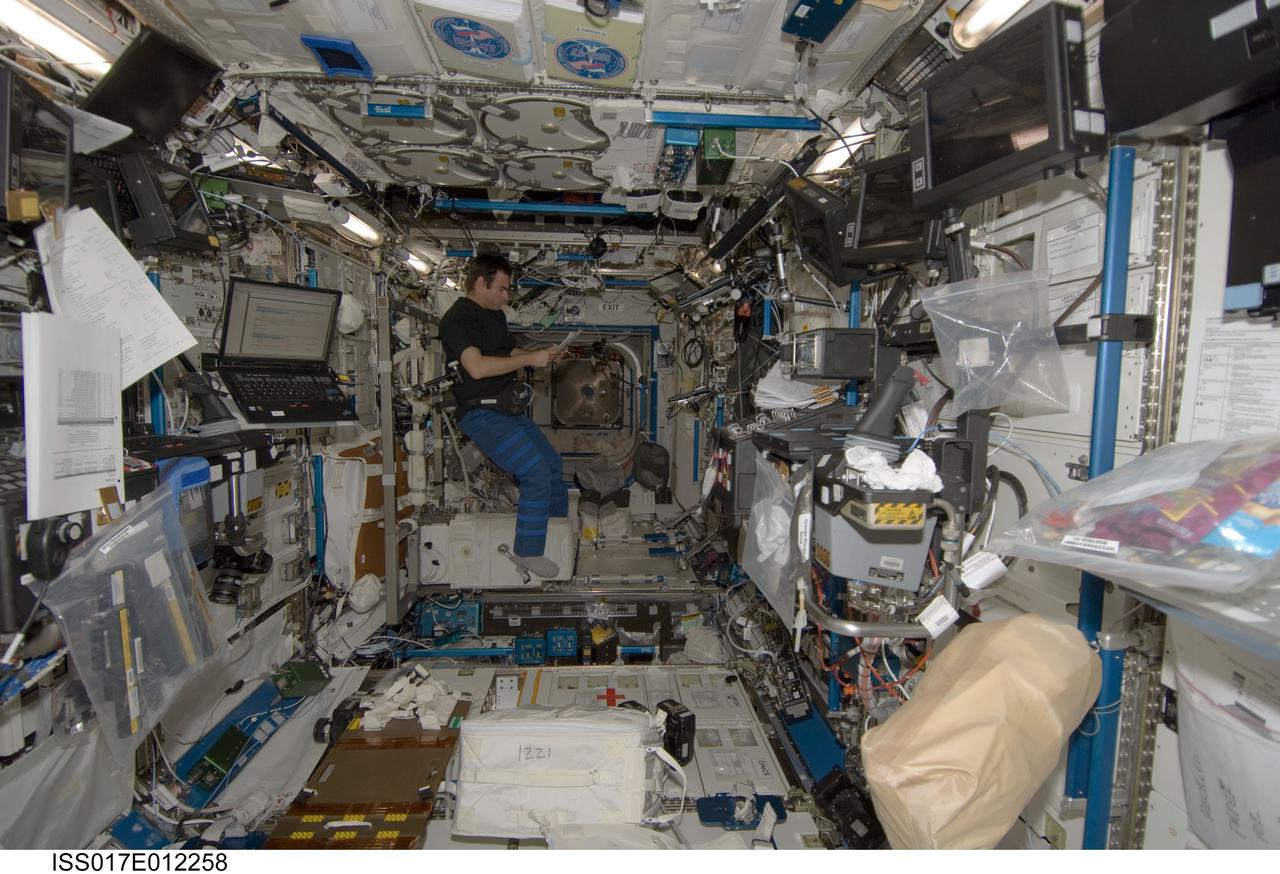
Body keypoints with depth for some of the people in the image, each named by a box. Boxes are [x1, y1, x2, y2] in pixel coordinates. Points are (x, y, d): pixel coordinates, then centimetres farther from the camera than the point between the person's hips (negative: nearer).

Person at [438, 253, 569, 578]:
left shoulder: (495, 315, 16)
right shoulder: (458, 318, -13)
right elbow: (477, 367, -27)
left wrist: (543, 355, 9)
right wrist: (530, 359, -20)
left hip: (509, 410, 10)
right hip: (482, 414, -10)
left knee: (553, 465, 16)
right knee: (537, 474, -19)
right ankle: (527, 551, -4)